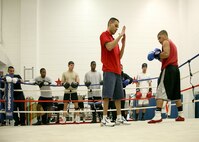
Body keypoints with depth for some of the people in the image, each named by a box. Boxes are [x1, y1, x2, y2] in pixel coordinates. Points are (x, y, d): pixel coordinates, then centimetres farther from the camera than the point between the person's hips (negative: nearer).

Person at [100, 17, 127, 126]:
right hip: (109, 70, -9)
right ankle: (104, 118, -10)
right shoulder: (104, 35, 0)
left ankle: (119, 118, 13)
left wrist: (123, 43, 10)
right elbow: (109, 47, -20)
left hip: (117, 71, 9)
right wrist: (120, 36, -14)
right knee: (107, 95, -11)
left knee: (118, 95, 8)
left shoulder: (114, 39, 24)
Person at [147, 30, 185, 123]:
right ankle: (181, 115, 15)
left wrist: (157, 55, -3)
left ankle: (158, 116, -26)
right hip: (175, 68, 10)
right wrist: (159, 57, 15)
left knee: (160, 92, -15)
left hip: (168, 69, -9)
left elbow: (166, 54, -16)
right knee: (175, 93, 13)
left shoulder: (166, 42, 2)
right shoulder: (173, 44, 29)